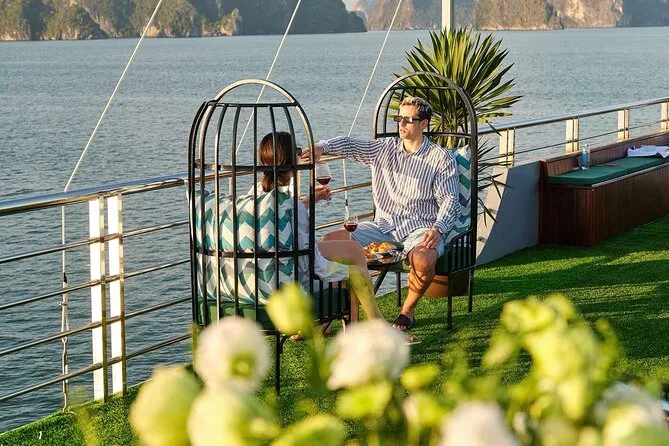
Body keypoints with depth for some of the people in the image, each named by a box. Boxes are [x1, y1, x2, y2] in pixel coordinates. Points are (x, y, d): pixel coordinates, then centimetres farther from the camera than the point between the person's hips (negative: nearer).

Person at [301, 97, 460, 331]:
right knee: (331, 241, -16)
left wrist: (438, 228, -24)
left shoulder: (441, 158, 2)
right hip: (383, 225, 4)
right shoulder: (384, 149, 14)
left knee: (423, 260, -39)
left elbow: (449, 201, -5)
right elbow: (349, 145, 2)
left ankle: (408, 311, -8)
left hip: (419, 228, -4)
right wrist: (322, 147, -20)